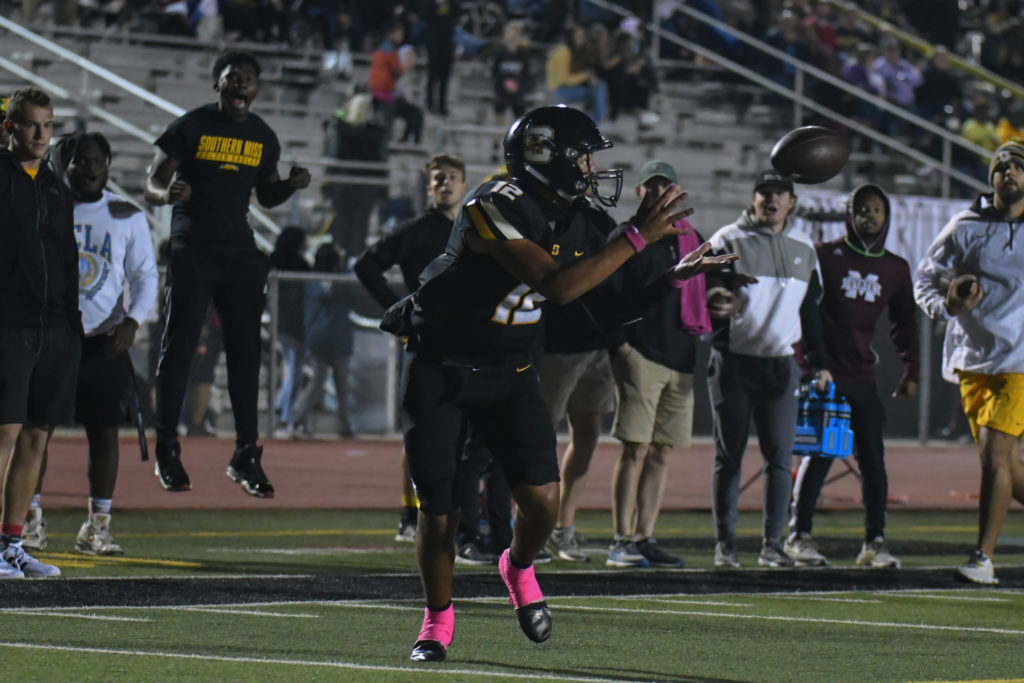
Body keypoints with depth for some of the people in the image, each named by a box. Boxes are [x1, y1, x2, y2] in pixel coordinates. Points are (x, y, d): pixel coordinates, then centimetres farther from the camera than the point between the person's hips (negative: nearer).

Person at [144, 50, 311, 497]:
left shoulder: (263, 138, 11)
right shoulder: (191, 127, -3)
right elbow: (152, 186, -3)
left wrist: (292, 185, 0)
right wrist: (170, 193, -27)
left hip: (240, 251, 4)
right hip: (192, 247, -4)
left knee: (246, 351, 3)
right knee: (179, 347, -4)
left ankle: (246, 456, 8)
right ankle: (167, 452, 3)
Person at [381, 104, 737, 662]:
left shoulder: (568, 221, 1)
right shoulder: (494, 207, -25)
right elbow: (557, 287, -33)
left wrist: (672, 278, 4)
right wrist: (638, 237, -30)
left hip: (508, 374, 6)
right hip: (440, 370, -6)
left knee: (542, 500, -11)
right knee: (438, 511, -2)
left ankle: (519, 568, 21)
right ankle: (437, 617, 21)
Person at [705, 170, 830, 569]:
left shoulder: (804, 249, 14)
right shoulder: (728, 240, 1)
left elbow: (810, 309, 20)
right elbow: (704, 293, -3)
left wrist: (819, 363, 16)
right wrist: (716, 301, -26)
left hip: (780, 364, 3)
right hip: (733, 362, -3)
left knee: (780, 456, -2)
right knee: (729, 455, 1)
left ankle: (772, 544, 3)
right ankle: (724, 544, 6)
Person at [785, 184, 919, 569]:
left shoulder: (895, 269, 12)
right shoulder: (824, 256, 1)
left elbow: (904, 324, 19)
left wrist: (910, 373, 12)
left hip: (863, 378, 4)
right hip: (823, 374, -4)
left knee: (873, 458, 0)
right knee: (820, 454, -6)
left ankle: (874, 542, 5)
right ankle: (799, 535, 4)